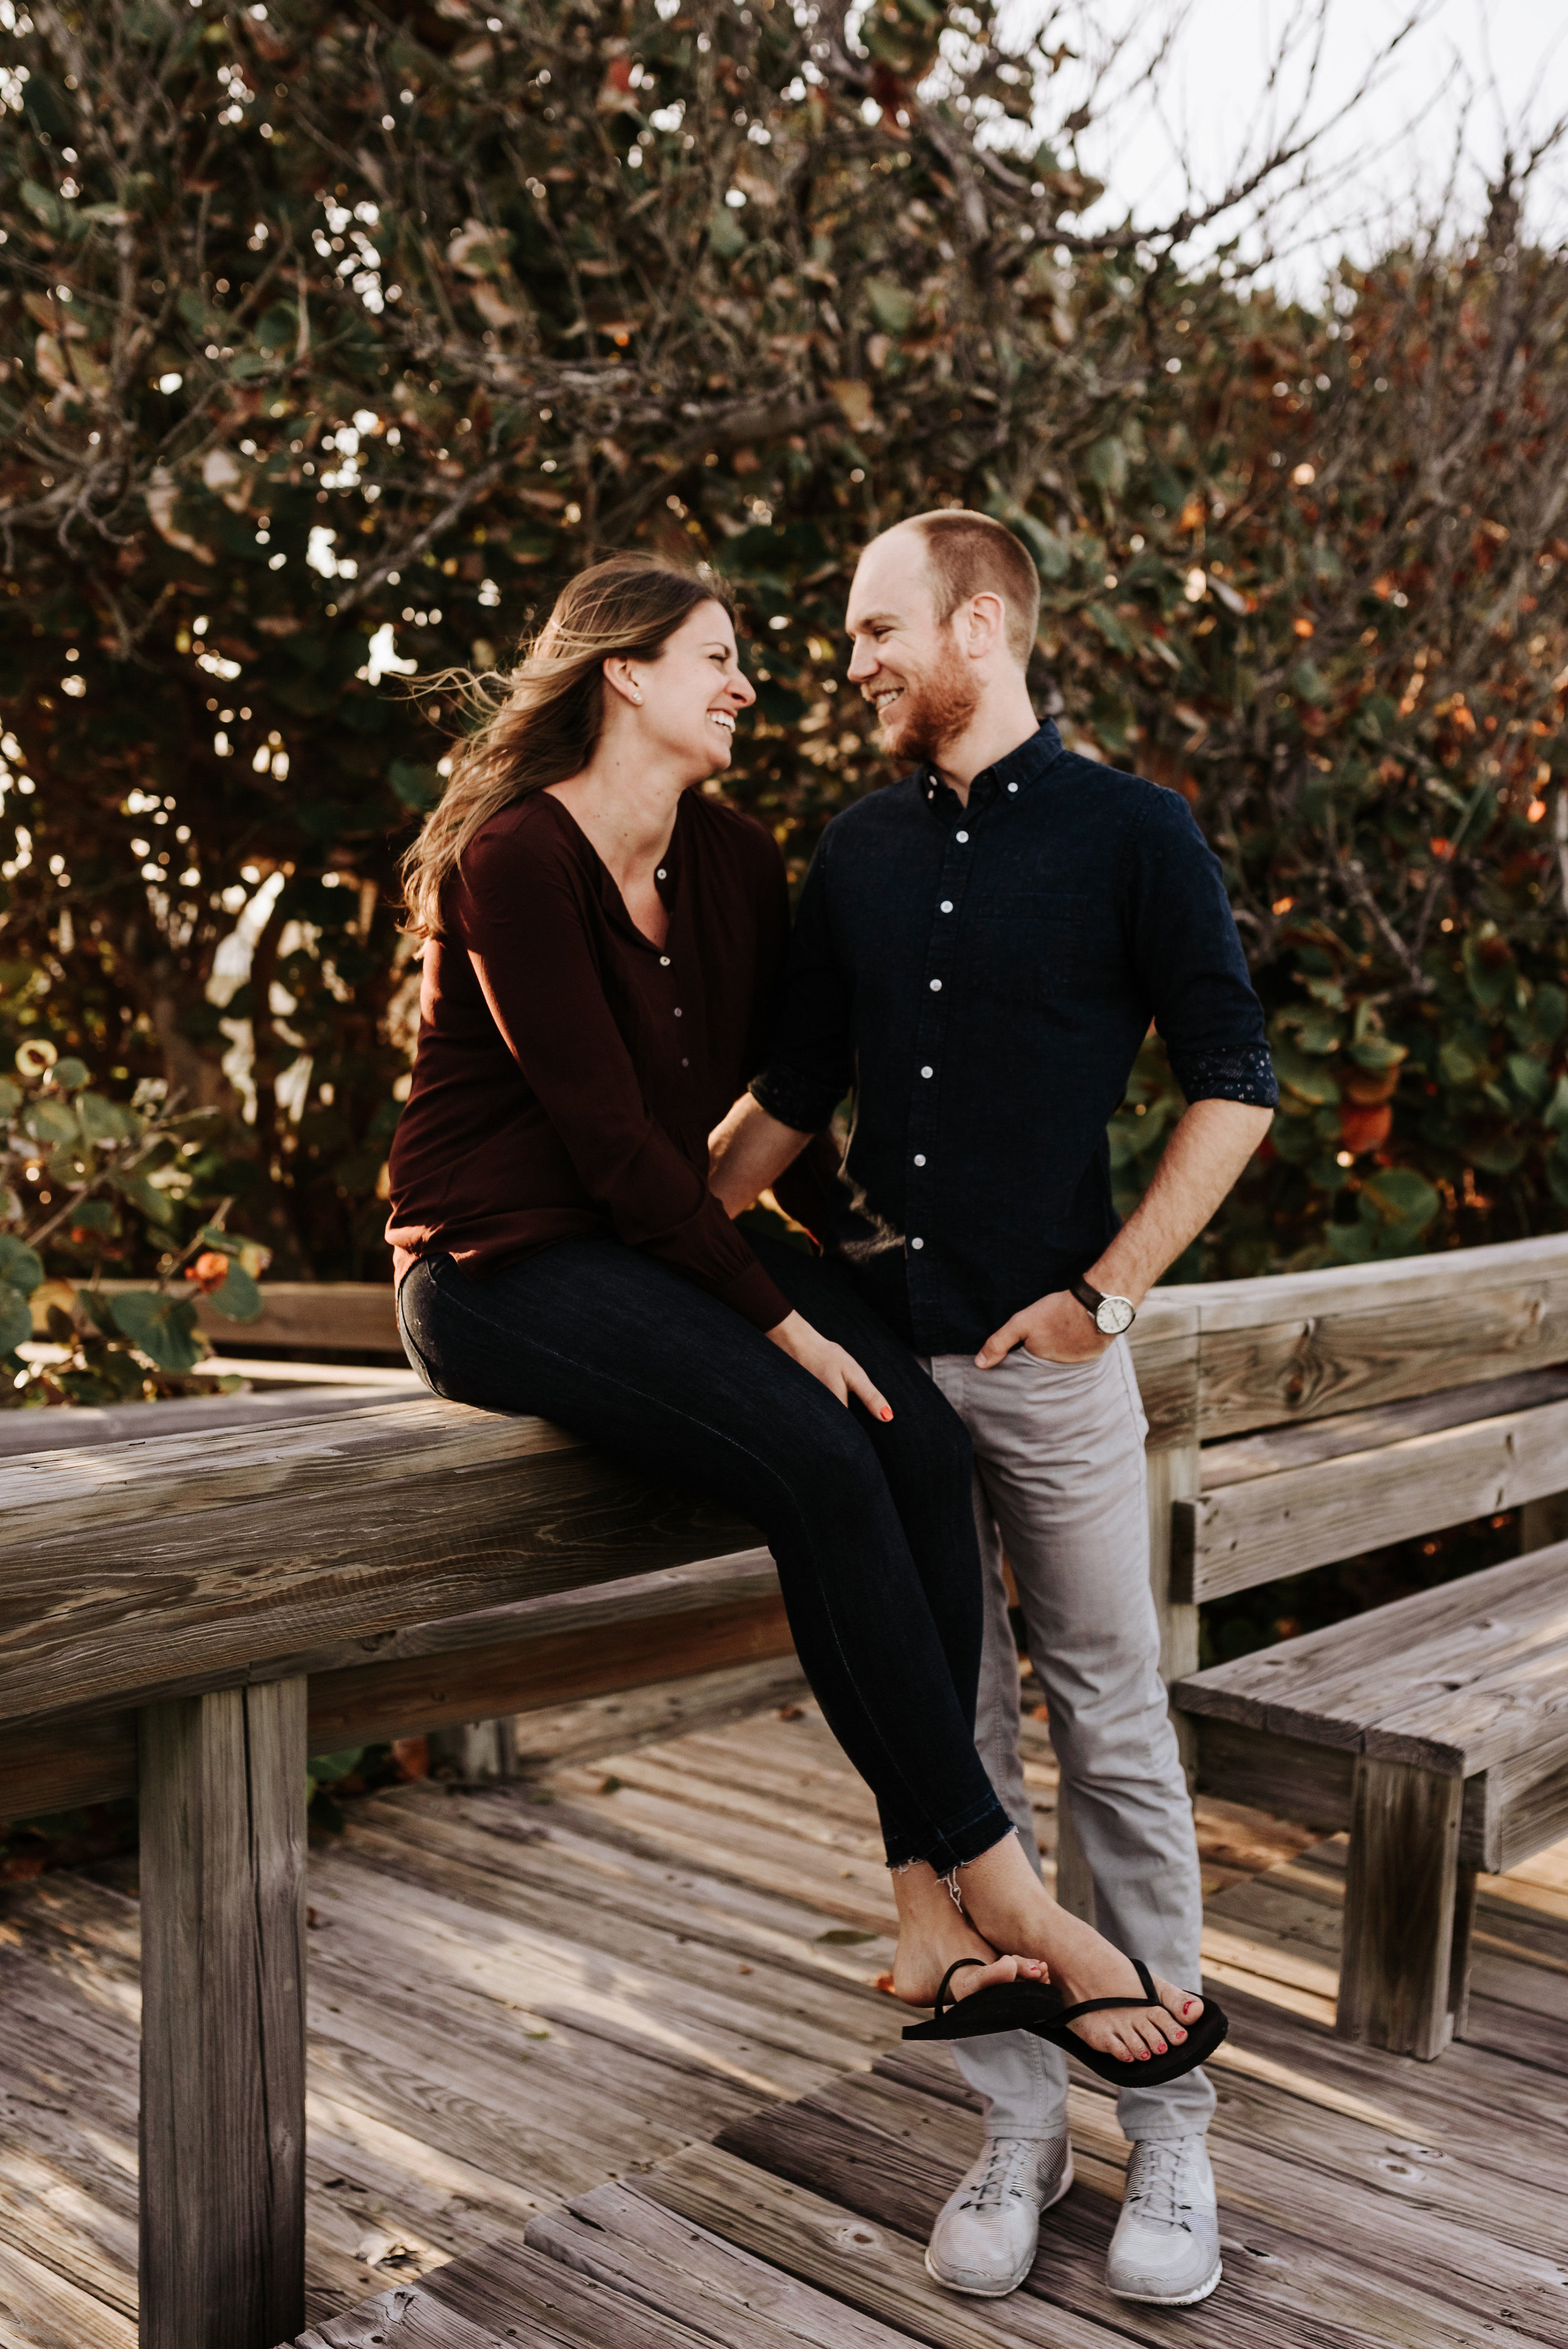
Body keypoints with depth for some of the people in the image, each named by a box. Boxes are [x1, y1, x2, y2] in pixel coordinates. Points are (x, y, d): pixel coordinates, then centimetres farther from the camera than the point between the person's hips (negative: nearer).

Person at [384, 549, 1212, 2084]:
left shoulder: (734, 862, 11)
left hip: (664, 1233, 7)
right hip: (503, 1263, -7)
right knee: (817, 1458, -27)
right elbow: (607, 1135, -17)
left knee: (922, 1437, -18)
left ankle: (931, 1907, -16)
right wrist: (774, 1320, -17)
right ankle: (1003, 1887, -16)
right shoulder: (514, 859, -13)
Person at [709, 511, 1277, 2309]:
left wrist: (1106, 1293, -8)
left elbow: (1232, 1085, -1)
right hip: (877, 1341, 4)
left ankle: (1168, 2129, 20)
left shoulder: (1128, 834, 0)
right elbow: (789, 1098, 15)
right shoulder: (859, 855, 12)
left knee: (1113, 1737, 4)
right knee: (949, 1740, 8)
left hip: (1045, 1354, -4)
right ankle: (1016, 2123, 22)